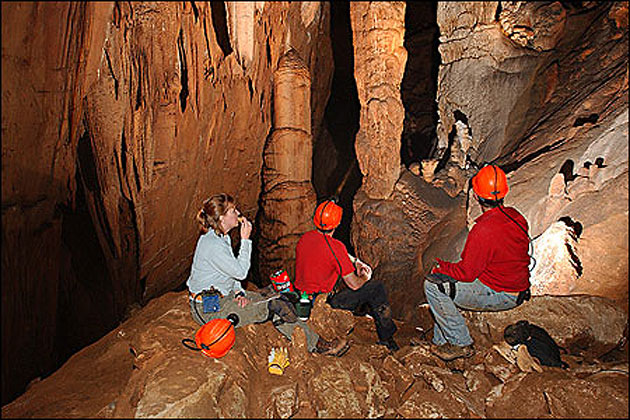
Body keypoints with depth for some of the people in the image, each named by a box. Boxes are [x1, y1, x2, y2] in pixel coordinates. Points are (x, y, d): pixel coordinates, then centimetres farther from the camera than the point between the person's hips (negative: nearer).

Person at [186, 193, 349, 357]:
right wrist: (245, 240, -16)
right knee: (276, 306, -15)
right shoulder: (212, 245, -25)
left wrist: (238, 292, -2)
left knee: (268, 299, -3)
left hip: (222, 296, 9)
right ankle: (316, 344, 1)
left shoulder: (221, 237, 7)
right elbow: (241, 272, -20)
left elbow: (232, 270, 14)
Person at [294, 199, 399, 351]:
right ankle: (386, 337, 18)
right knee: (378, 287, 4)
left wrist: (356, 262, 10)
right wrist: (365, 278, 4)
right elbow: (354, 285, -18)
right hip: (326, 301, -8)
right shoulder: (335, 246, -26)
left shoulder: (305, 238, -2)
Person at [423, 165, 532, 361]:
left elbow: (466, 273, -20)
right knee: (444, 278, 15)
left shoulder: (483, 230, -27)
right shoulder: (516, 217, 0)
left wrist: (441, 266, -2)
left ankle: (462, 344, 0)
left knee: (432, 284, -11)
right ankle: (441, 341, 19)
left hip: (500, 295, -9)